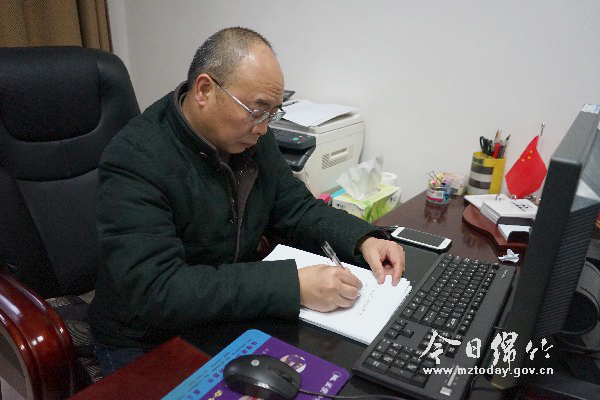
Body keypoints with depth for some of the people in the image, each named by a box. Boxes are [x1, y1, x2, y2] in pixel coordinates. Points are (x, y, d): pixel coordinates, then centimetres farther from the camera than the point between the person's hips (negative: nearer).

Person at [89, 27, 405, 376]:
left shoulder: (252, 138, -3)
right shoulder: (135, 160, -25)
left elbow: (298, 208, 4)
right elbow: (156, 292, -32)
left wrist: (364, 240, -14)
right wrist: (293, 285, -37)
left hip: (235, 320, 6)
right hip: (149, 347, -5)